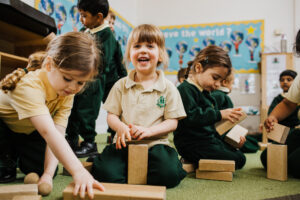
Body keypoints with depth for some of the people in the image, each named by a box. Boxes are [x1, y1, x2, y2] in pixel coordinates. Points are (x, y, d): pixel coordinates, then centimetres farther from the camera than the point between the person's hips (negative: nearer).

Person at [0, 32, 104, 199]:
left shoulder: (67, 92, -20)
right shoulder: (29, 86, -42)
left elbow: (58, 133, -26)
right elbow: (48, 132, -55)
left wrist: (48, 174, -37)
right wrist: (78, 171, -63)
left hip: (27, 133, 5)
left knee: (41, 168, -10)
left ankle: (16, 157, 21)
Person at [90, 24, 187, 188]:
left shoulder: (168, 88, 2)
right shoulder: (121, 85, 8)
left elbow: (173, 122, -1)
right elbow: (111, 115, 7)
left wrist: (148, 131, -18)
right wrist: (120, 127, -16)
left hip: (155, 144, 0)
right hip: (124, 143, 1)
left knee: (168, 175, -26)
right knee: (104, 173, -24)